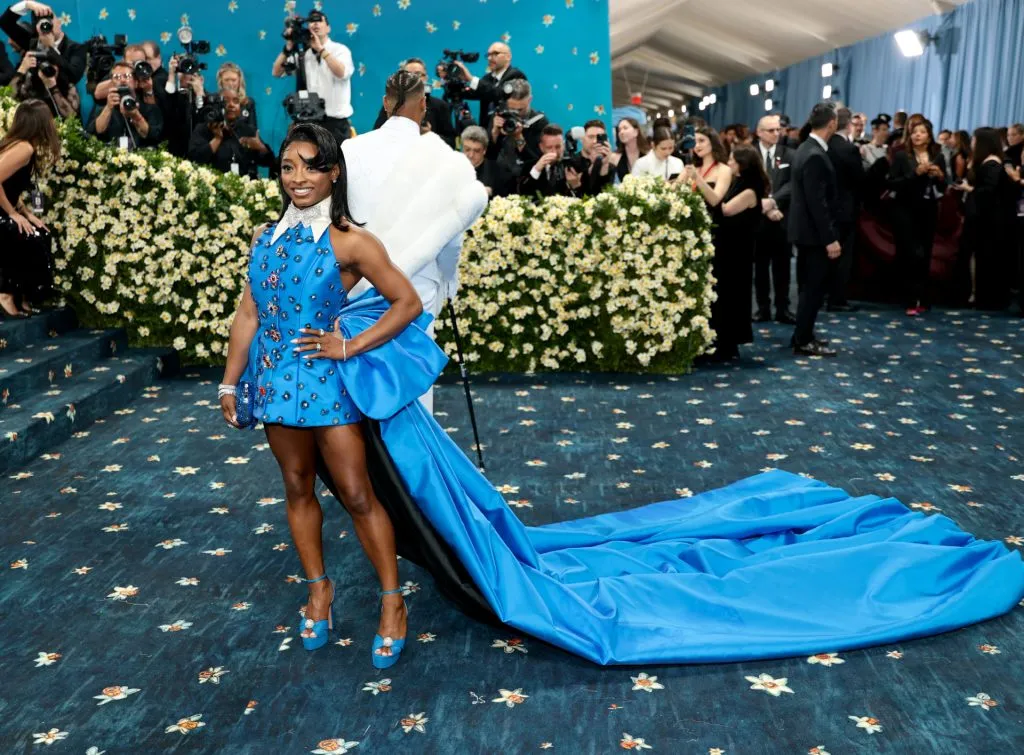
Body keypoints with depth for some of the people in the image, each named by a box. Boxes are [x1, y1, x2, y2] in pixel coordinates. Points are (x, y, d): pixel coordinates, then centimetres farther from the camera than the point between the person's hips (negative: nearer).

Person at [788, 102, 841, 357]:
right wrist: (830, 238, -22)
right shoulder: (815, 156, -20)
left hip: (807, 230, 10)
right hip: (815, 233, -10)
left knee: (811, 286, 17)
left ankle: (803, 335, 25)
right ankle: (804, 342, 5)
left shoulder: (807, 148, 11)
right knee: (814, 287, -2)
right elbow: (817, 202, -24)